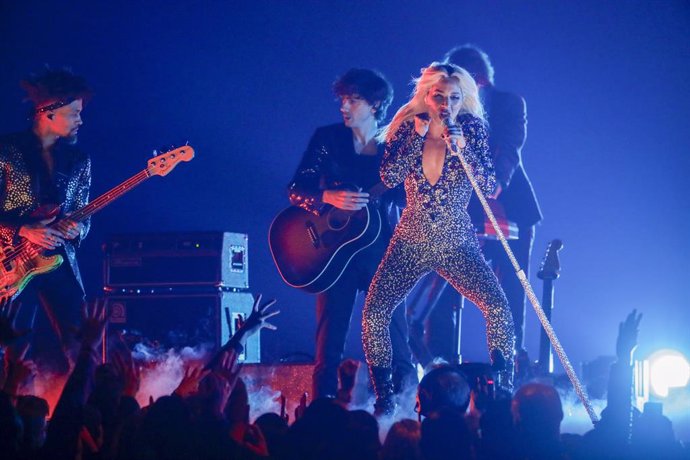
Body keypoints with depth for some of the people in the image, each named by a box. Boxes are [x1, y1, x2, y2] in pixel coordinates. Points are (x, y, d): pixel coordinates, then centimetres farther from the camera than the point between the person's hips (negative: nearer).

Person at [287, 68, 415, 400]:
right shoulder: (328, 138, 4)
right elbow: (296, 191, -1)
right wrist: (329, 198, -20)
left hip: (381, 248, 0)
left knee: (393, 335, -2)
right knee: (329, 338, -2)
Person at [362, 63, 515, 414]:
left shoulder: (470, 129, -2)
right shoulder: (407, 128, 0)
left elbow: (489, 187, -10)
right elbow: (390, 177, -13)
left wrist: (461, 148, -23)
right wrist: (418, 134, -15)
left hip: (457, 244, -1)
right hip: (411, 242, 1)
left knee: (498, 308, -20)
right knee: (374, 312, -12)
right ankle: (383, 400, 1)